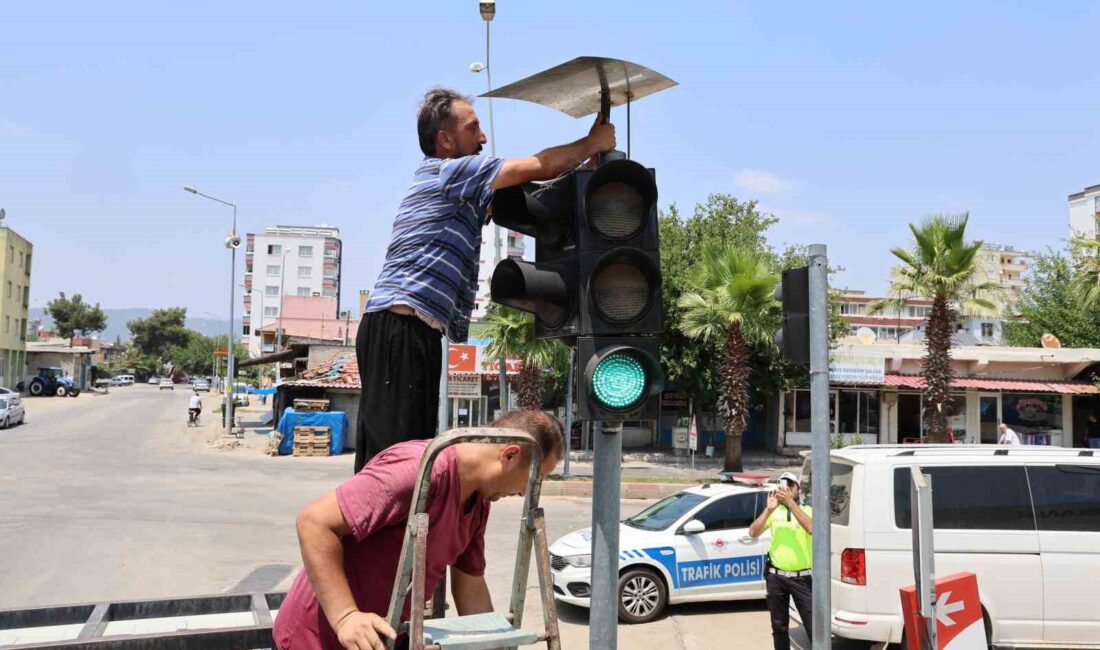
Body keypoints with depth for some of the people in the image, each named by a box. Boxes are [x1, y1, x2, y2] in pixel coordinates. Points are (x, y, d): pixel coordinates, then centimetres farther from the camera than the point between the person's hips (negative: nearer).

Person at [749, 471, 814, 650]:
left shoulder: (806, 510, 0)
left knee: (813, 627, -3)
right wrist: (769, 509, -18)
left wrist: (790, 502, -26)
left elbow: (811, 528, -23)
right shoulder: (774, 512, 6)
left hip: (802, 578, -2)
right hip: (776, 577, 3)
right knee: (779, 626, 12)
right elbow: (753, 532, -6)